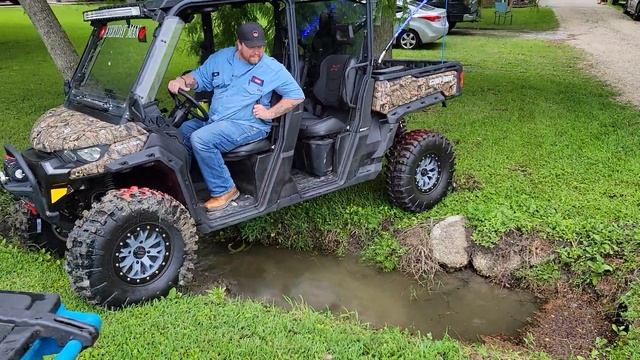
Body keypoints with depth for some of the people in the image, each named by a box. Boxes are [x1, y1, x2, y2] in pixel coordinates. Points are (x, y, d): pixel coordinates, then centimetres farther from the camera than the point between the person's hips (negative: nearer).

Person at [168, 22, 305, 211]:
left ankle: (224, 190, -14)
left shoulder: (273, 68, -3)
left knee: (200, 139, -28)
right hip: (213, 120, 7)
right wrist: (182, 80, -7)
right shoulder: (221, 58, 10)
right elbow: (199, 77, 17)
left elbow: (297, 95, -2)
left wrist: (270, 113, -11)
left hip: (248, 124, -6)